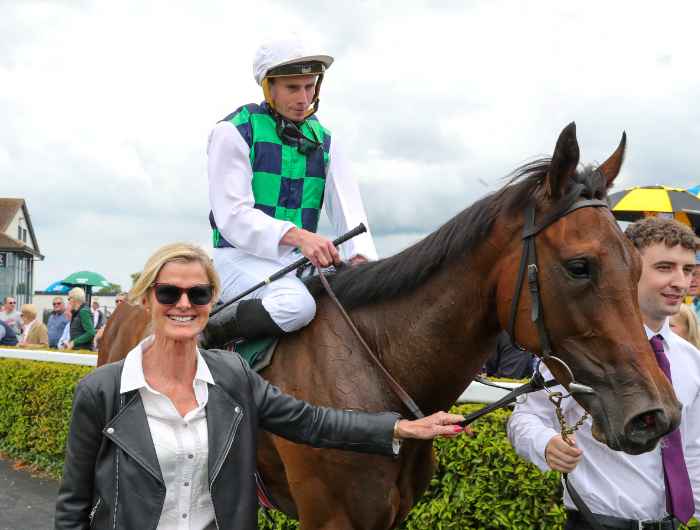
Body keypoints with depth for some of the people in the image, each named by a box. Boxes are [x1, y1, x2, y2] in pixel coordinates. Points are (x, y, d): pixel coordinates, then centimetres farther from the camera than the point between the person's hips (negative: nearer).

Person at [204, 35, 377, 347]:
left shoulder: (323, 141, 13)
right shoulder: (233, 132, -5)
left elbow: (348, 207, 4)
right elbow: (232, 215, -15)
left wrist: (360, 257, -17)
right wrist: (296, 235, -29)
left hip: (300, 260, 6)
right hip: (240, 255, -5)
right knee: (296, 304, -36)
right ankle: (207, 337, -15)